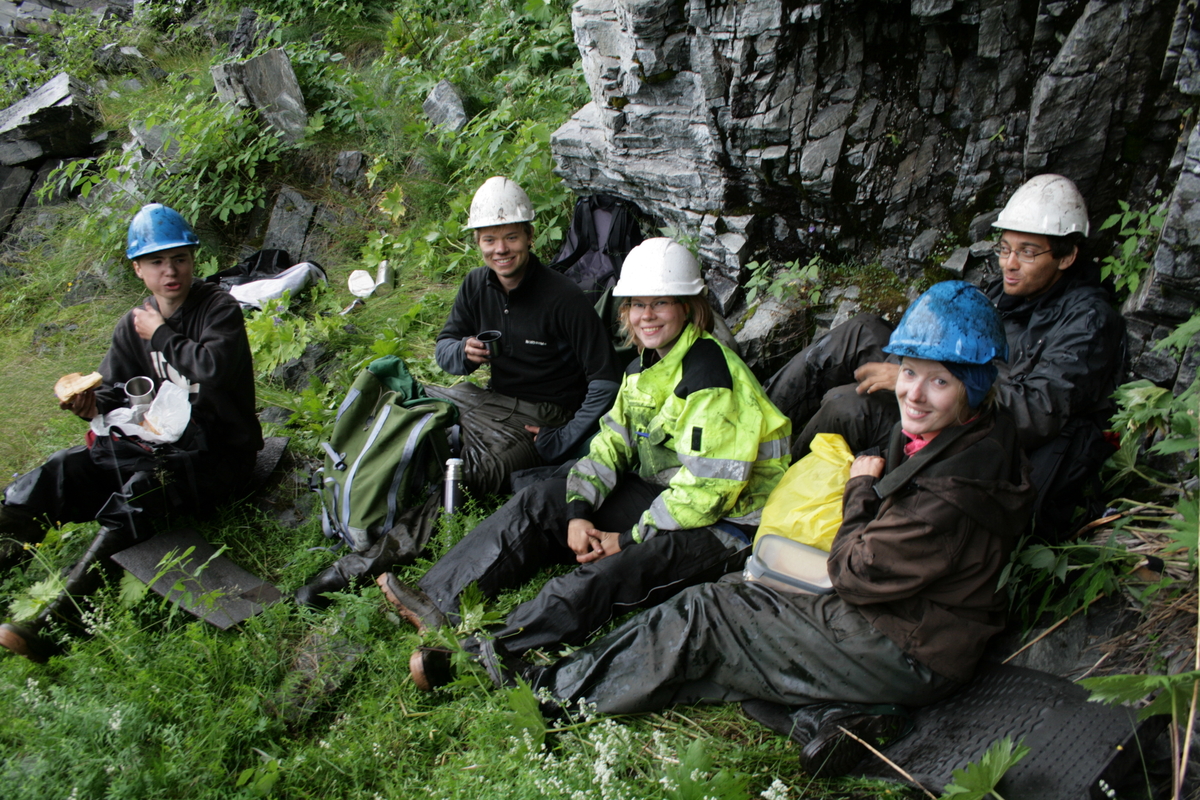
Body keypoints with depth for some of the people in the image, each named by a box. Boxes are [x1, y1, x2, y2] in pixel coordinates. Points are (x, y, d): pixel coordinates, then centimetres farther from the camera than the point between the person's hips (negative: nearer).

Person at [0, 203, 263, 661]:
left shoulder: (220, 310, -9)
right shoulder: (133, 326, 10)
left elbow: (216, 368, -28)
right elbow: (116, 391, 10)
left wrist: (162, 336, -14)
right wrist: (94, 406, -14)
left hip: (219, 455, -7)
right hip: (160, 443, 7)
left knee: (140, 492, -32)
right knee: (65, 471, -13)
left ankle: (55, 623, -36)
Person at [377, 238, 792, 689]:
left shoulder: (709, 373, -20)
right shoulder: (647, 366, 9)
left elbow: (708, 487, -24)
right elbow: (612, 442, 6)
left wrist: (631, 538, -20)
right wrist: (579, 513, -10)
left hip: (723, 522, -9)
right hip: (660, 496, 9)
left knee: (619, 570, -35)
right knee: (541, 501, -3)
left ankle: (487, 655, -42)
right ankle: (440, 601, -10)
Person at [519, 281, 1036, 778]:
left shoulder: (951, 497, -31)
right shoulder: (973, 437, -1)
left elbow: (855, 576, -17)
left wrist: (860, 488, -5)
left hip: (902, 657, -9)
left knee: (704, 616, -6)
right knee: (735, 597, 8)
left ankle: (560, 690, 7)